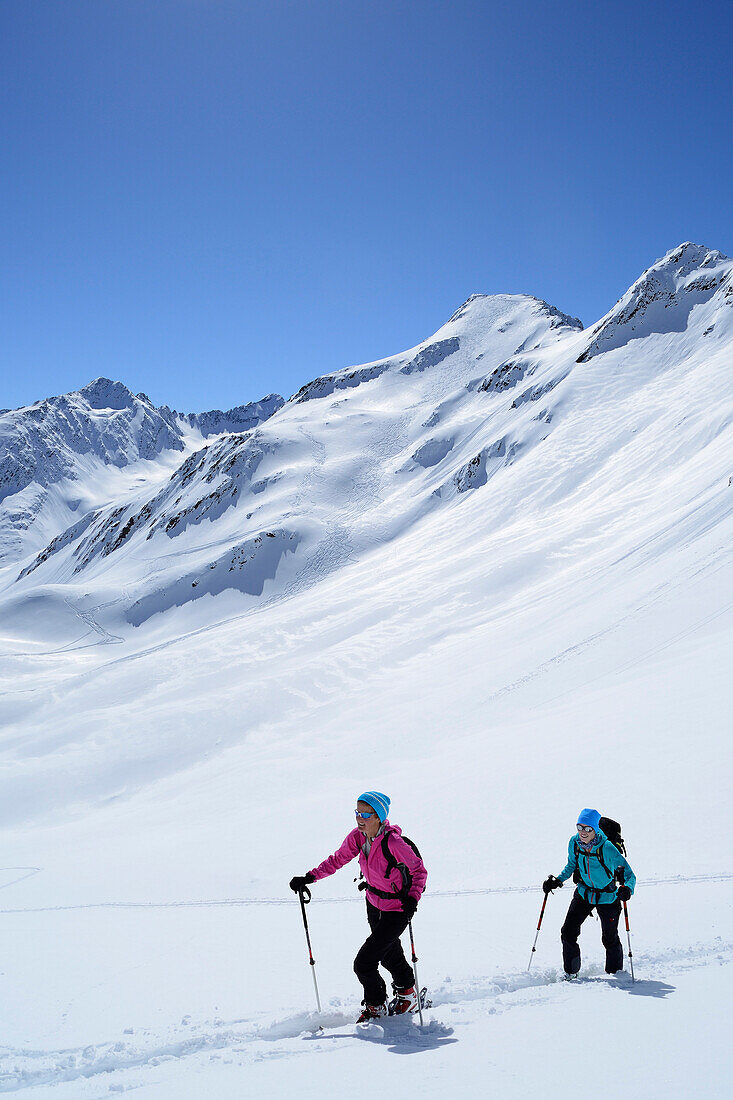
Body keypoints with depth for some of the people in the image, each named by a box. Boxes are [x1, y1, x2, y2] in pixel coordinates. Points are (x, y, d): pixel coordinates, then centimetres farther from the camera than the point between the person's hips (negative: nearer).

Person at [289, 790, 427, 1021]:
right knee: (389, 954, 26)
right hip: (374, 904, 7)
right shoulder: (358, 836, -13)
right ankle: (406, 994, 52)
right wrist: (310, 877, -7)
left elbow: (419, 870, -19)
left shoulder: (394, 843, -31)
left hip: (396, 911, -7)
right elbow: (338, 859, 0)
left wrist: (413, 899, -32)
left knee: (364, 963, -8)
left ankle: (376, 1006, 19)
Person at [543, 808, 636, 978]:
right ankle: (570, 972, 18)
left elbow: (630, 875, -24)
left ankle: (615, 973, 32)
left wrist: (627, 889, -44)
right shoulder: (574, 842, -14)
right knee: (568, 932, -2)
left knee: (610, 939, 6)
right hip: (584, 893, 4)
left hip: (607, 897, -4)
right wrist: (558, 880, -5)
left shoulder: (607, 849, -28)